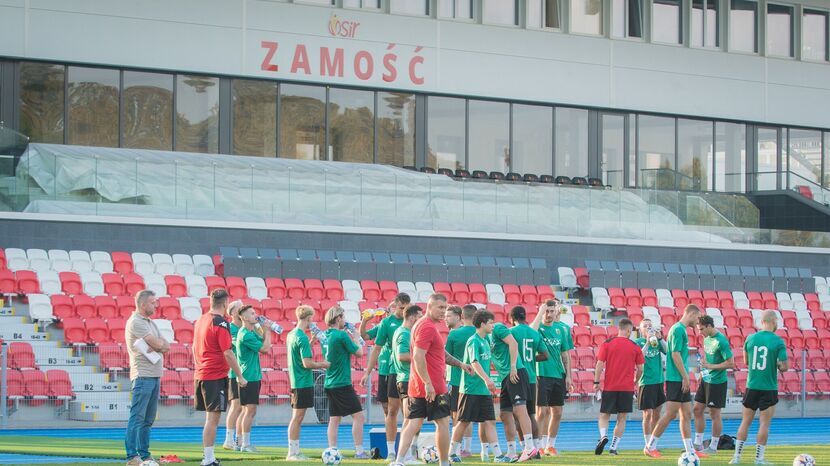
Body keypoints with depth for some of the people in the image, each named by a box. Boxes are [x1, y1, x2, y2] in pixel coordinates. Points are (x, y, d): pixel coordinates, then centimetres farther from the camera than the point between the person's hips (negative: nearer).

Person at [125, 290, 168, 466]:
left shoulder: (151, 323, 19)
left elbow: (166, 346, 10)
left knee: (148, 419, 12)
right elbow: (157, 344, -16)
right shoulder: (135, 322, -9)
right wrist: (160, 344, 6)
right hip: (142, 376, -9)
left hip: (155, 376, 9)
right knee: (137, 417, -10)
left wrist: (157, 346, -9)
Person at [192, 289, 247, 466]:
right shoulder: (221, 324, -14)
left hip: (200, 375, 8)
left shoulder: (200, 320, 11)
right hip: (216, 376, -8)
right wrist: (240, 377, -10)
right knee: (213, 418, -6)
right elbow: (228, 353, -16)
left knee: (210, 417, 15)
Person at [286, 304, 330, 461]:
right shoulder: (302, 338, -17)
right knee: (297, 418, -5)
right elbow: (307, 363, -20)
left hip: (296, 382, 9)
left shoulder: (291, 335, 12)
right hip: (304, 383, -9)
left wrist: (310, 343, 17)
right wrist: (322, 365, -6)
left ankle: (295, 451, 16)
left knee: (297, 418, 12)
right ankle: (292, 453, -2)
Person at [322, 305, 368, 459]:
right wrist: (356, 339, 9)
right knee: (358, 415, -4)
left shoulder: (326, 336, 8)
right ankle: (359, 451, -7)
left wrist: (350, 338, 15)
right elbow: (359, 353, -7)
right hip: (342, 384, -8)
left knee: (335, 419, 9)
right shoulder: (342, 335, -15)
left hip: (330, 383, 8)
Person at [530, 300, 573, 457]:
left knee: (557, 413, 7)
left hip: (558, 376, 5)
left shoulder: (561, 329, 9)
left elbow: (565, 354, 13)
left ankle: (550, 446, 17)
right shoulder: (538, 328, -3)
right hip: (542, 374, -5)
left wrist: (568, 376, 7)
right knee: (542, 412, -6)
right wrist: (540, 313, -22)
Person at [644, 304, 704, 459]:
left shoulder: (681, 329, 16)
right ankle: (650, 447, -3)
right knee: (670, 414, -8)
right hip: (676, 380, -10)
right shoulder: (678, 330, -14)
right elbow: (675, 354, -19)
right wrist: (685, 377, -17)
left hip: (681, 381, 10)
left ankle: (690, 450, 12)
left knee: (686, 415, 9)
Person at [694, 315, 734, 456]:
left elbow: (731, 363, -20)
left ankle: (713, 447, 10)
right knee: (697, 409, 10)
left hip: (717, 382, -9)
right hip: (706, 380, 9)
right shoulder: (707, 338, 8)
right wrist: (703, 370, 10)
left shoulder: (721, 341, -19)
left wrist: (710, 366, -21)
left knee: (715, 414, 0)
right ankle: (698, 444, 19)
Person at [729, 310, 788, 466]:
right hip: (769, 389, -3)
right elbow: (784, 367, -11)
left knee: (745, 422, 10)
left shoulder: (750, 339, 2)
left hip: (751, 387, 3)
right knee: (764, 424, 2)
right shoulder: (778, 342, -10)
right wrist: (777, 365, 9)